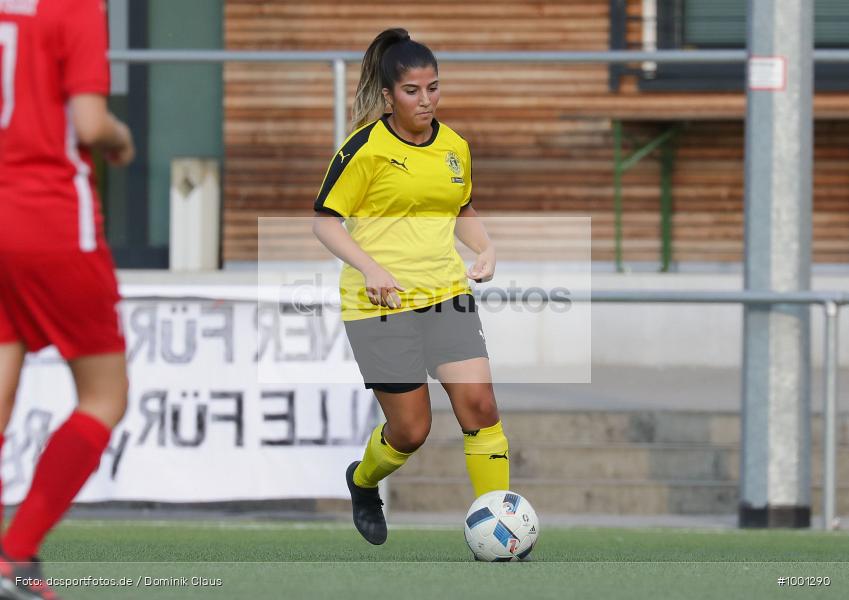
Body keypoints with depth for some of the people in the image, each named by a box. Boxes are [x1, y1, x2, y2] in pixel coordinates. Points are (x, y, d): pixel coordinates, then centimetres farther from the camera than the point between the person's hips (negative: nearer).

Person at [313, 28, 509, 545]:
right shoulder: (366, 148, -9)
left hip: (446, 294, 5)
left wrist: (486, 248, 5)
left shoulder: (455, 146, 8)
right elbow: (325, 221, -5)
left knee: (479, 405, -11)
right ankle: (363, 482, 35)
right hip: (380, 305, -4)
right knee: (411, 430, -1)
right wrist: (369, 267, -19)